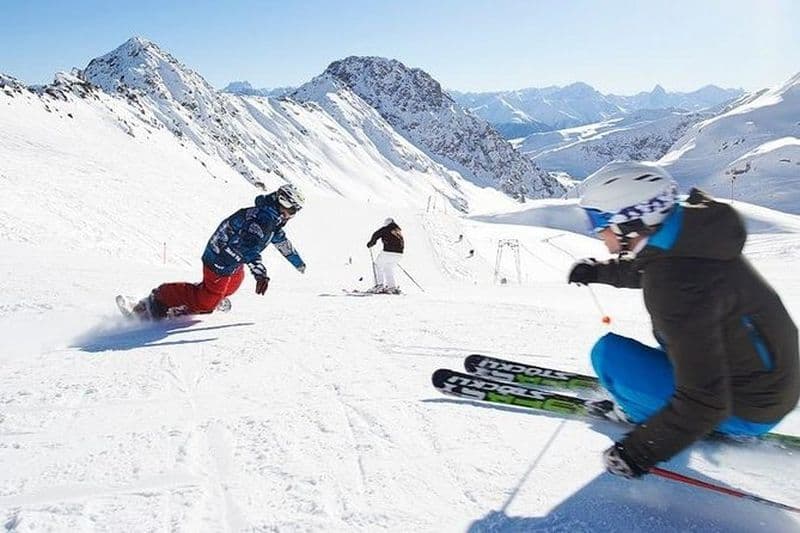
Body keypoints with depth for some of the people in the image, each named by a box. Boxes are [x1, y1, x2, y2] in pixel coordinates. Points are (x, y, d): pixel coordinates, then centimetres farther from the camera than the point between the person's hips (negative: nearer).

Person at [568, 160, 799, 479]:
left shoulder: (675, 288, -34)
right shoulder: (688, 233, -8)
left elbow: (704, 402, -30)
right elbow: (647, 267, 18)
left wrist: (637, 452, -21)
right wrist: (599, 271, 28)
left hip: (745, 412, -9)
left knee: (609, 353, -16)